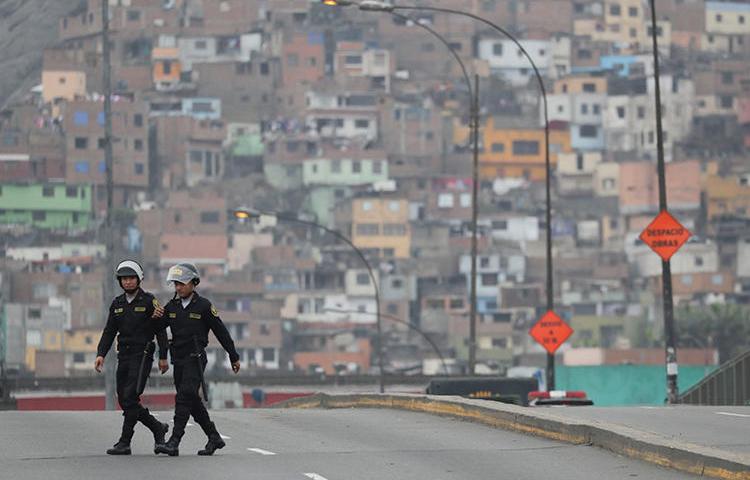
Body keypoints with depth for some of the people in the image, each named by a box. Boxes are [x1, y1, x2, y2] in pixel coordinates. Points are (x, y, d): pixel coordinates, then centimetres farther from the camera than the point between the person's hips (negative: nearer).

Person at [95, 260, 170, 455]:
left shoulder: (149, 301, -3)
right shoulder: (117, 303, 12)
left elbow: (160, 330, -2)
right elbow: (109, 331, 12)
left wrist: (163, 357, -6)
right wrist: (101, 354, 0)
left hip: (142, 355, -6)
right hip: (124, 356, 6)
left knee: (130, 398, -15)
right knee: (124, 401, 6)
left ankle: (124, 443, -13)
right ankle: (158, 428, 24)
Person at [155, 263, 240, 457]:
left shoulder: (203, 306, -4)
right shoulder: (171, 307, 11)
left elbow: (221, 332, 1)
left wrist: (234, 357, 4)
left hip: (195, 359, -6)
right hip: (178, 360, 6)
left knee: (184, 397, -17)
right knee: (193, 402, 10)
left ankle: (174, 442, -24)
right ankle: (214, 438, 22)